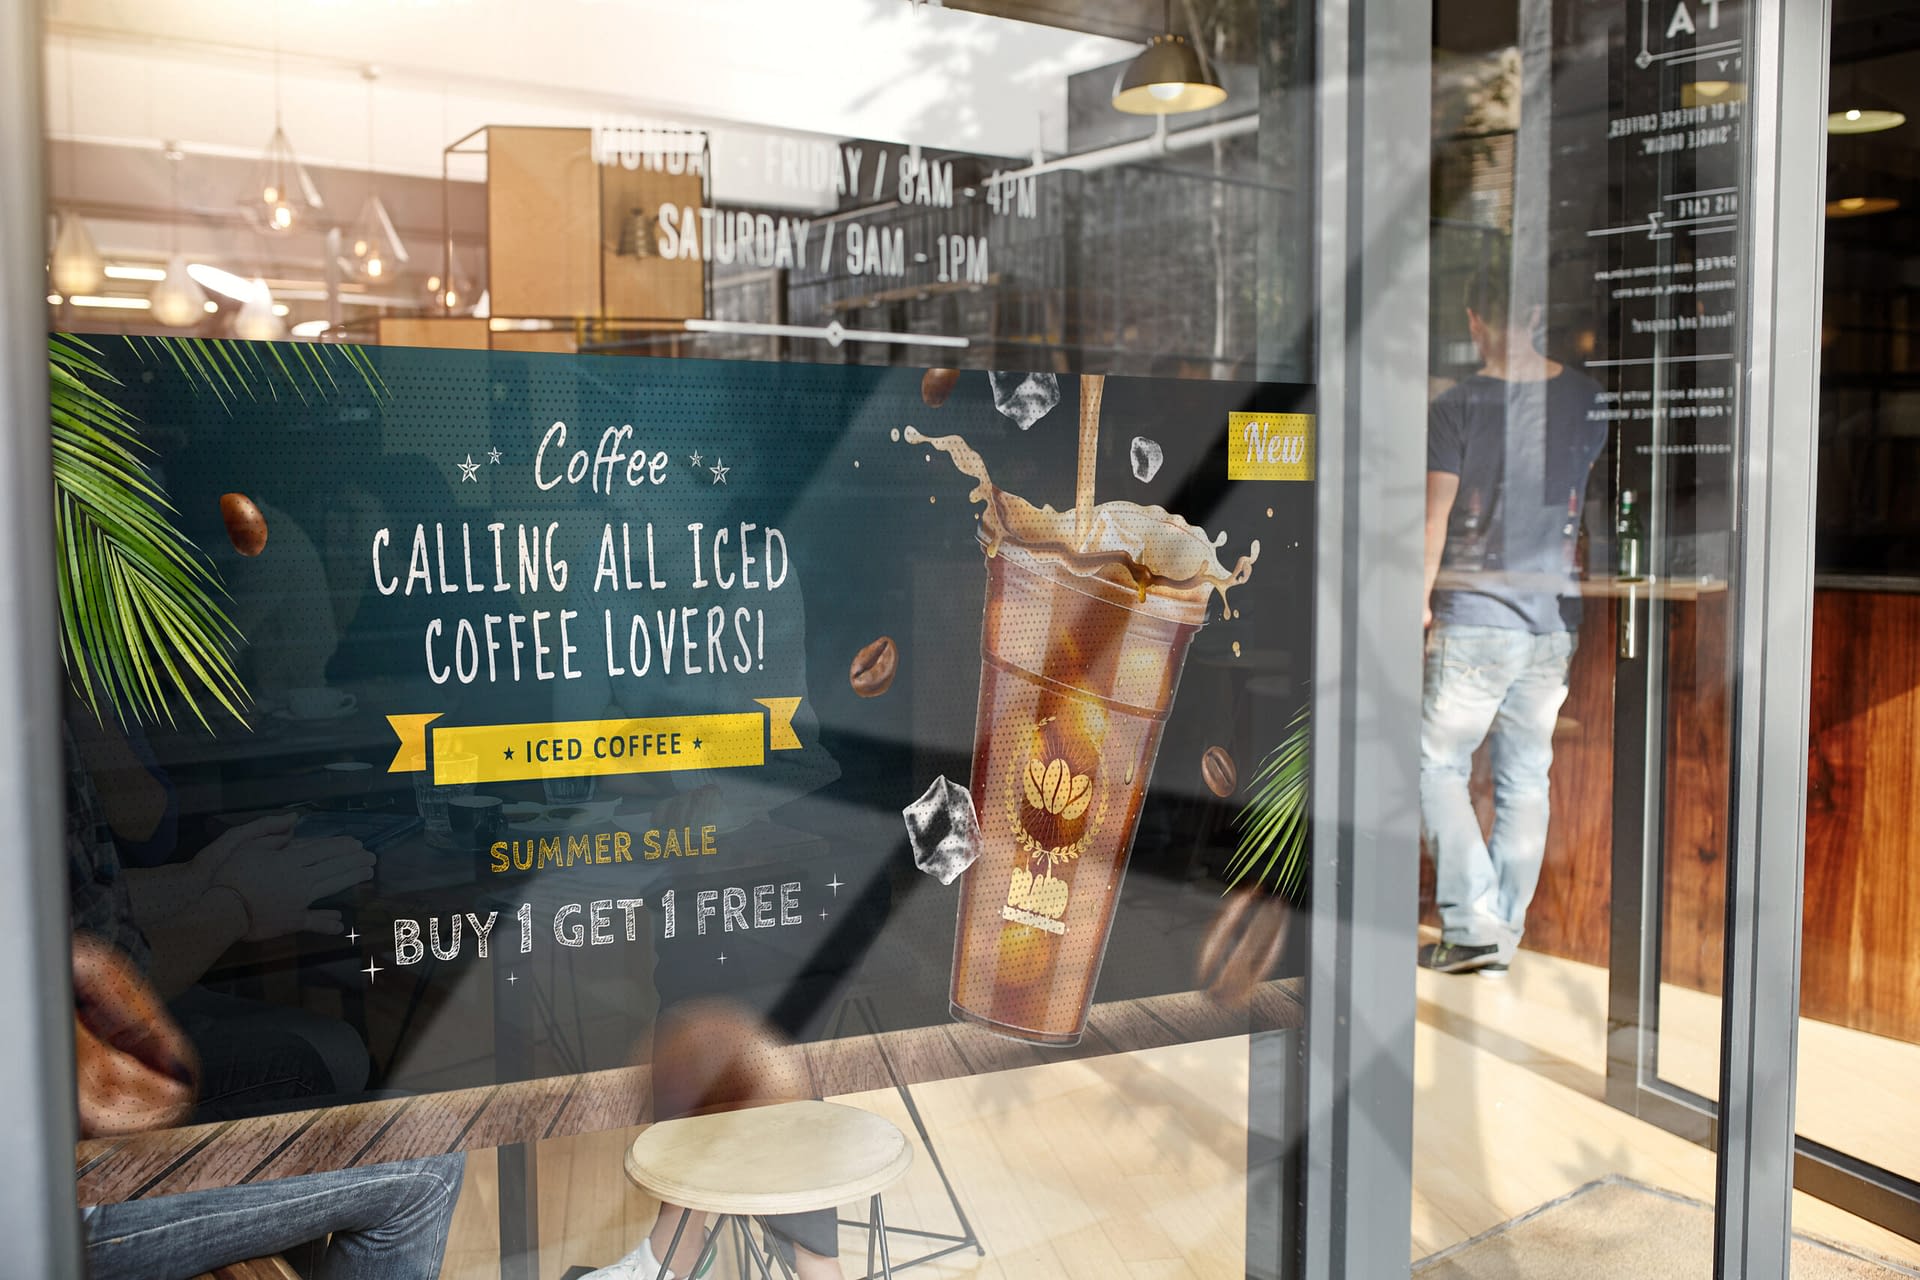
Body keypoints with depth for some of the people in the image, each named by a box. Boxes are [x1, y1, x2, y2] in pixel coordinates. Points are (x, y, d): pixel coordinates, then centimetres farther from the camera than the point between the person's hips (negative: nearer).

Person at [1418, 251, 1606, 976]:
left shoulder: (1457, 407, -8)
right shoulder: (1589, 403, 5)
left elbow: (1436, 517, -8)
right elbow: (1603, 514, 13)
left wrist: (1421, 597, 2)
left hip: (1473, 619, -4)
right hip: (1555, 619, 5)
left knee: (1438, 764, 8)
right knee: (1526, 779, 11)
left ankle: (1473, 923, 1)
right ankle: (1503, 937, 19)